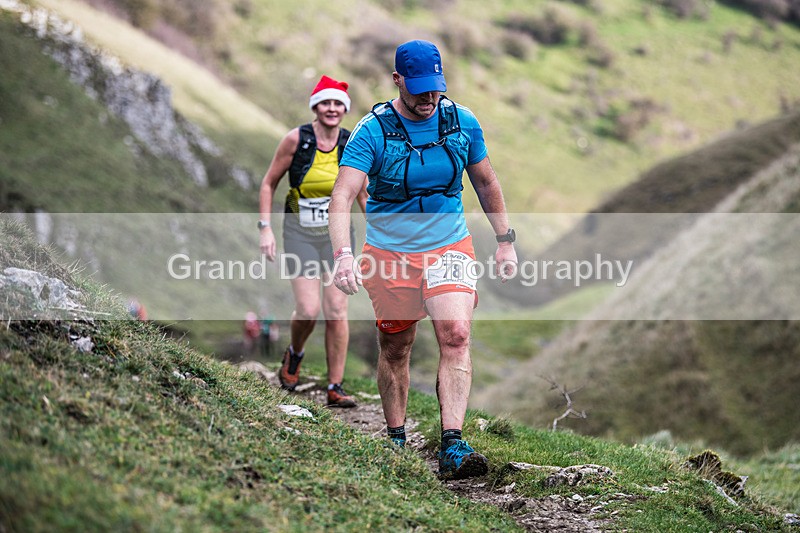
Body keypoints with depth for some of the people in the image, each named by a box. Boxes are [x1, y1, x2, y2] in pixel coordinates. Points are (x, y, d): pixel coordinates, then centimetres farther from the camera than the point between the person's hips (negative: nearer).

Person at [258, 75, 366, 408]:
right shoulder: (296, 139, -10)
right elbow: (269, 183, 0)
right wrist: (265, 228, -7)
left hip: (337, 233, 2)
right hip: (300, 233, -2)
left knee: (337, 310, -4)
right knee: (308, 311, -10)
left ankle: (335, 388, 2)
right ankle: (294, 355, 24)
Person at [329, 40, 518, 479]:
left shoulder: (462, 122, -2)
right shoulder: (372, 131, -13)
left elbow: (485, 182, 13)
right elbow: (343, 196, -23)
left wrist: (505, 240, 12)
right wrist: (343, 255, -38)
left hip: (450, 248, 1)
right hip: (389, 253, -1)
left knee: (456, 334, -18)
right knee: (394, 350, 7)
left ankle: (452, 446, -21)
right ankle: (395, 440, 26)